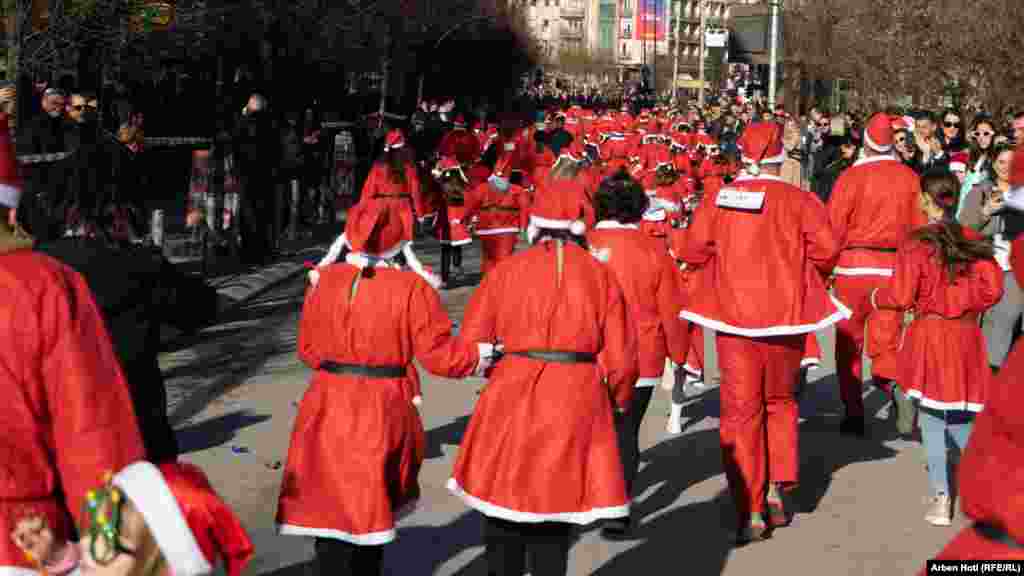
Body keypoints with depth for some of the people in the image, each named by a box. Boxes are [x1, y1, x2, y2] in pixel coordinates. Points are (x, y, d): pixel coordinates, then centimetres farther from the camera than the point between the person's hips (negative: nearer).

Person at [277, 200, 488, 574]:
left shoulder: (324, 281, 0)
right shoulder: (411, 288, -11)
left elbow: (308, 350, 8)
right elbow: (437, 354, -10)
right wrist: (482, 356, 7)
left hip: (328, 410, 2)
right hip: (383, 413, -2)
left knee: (330, 512, 7)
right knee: (371, 511, 16)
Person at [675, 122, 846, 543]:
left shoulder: (719, 198, -3)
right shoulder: (799, 200, -5)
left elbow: (692, 251, -3)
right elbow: (826, 247, -13)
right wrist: (800, 276, 7)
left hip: (733, 316, 0)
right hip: (785, 316, 1)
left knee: (740, 410, 5)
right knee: (780, 402, 21)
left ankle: (750, 512, 2)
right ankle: (776, 492, 18)